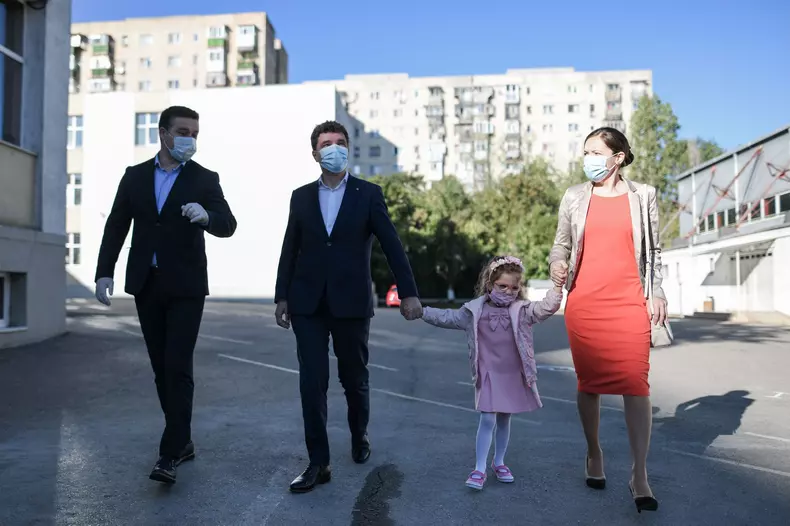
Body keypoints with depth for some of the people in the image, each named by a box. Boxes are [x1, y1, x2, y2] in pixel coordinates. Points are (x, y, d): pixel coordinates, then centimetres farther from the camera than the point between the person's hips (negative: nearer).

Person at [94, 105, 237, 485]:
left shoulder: (205, 179, -1)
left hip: (185, 286, -4)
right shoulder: (135, 176, 8)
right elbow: (116, 226, 8)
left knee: (178, 367, -9)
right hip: (146, 285, 4)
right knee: (162, 368, 10)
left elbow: (227, 226, -12)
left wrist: (206, 216, -34)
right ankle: (182, 441, 23)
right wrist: (104, 272, -1)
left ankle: (169, 454, -4)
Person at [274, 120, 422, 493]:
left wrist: (408, 292, -9)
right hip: (308, 304, 2)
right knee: (312, 383, -1)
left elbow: (391, 245, -3)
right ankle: (318, 463, 9)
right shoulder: (301, 196, 7)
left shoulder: (369, 194, 0)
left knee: (354, 379, 12)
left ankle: (360, 436, 39)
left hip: (351, 303, -1)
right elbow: (290, 250, 9)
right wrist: (282, 297, 6)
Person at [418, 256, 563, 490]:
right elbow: (448, 318, 9)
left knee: (504, 419, 14)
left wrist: (557, 285, -30)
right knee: (487, 419, -6)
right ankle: (479, 469, 2)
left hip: (513, 375, 1)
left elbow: (547, 307, -16)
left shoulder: (523, 309, -2)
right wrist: (421, 311, 6)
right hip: (488, 375, -1)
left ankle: (499, 462, 31)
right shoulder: (475, 310, 0)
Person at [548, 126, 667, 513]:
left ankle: (640, 475, -1)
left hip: (629, 303, -1)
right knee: (589, 383, 9)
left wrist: (658, 292, 4)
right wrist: (557, 263, -12)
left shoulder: (642, 195, 8)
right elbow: (561, 243, 10)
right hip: (583, 304, 1)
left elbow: (654, 249, 11)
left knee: (635, 383, -8)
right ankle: (594, 453, 28)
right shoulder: (574, 197, 8)